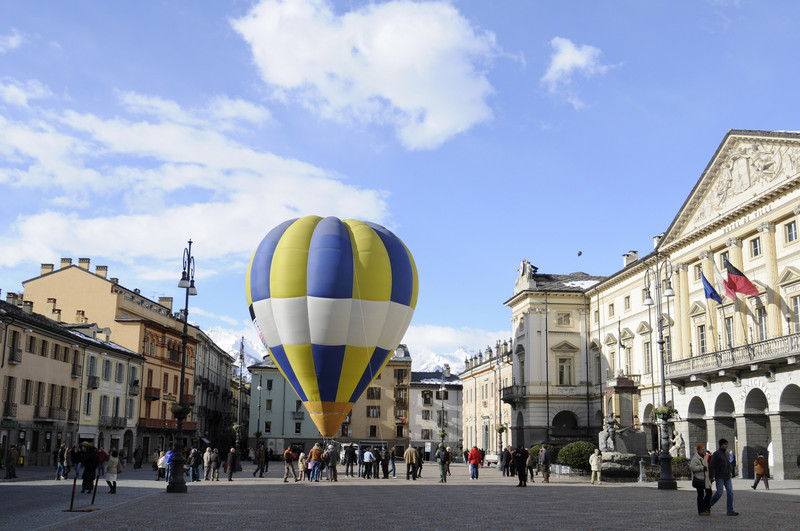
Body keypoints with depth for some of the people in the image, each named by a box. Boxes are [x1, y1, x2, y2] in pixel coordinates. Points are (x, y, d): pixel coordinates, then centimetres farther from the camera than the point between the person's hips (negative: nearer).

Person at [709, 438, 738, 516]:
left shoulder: (726, 453, 14)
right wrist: (713, 476, -19)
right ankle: (709, 505, 14)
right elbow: (712, 466, -12)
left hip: (727, 477, 7)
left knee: (730, 493, -3)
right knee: (719, 493, -9)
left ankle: (730, 511, -2)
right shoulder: (716, 454, -9)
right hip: (719, 477, -7)